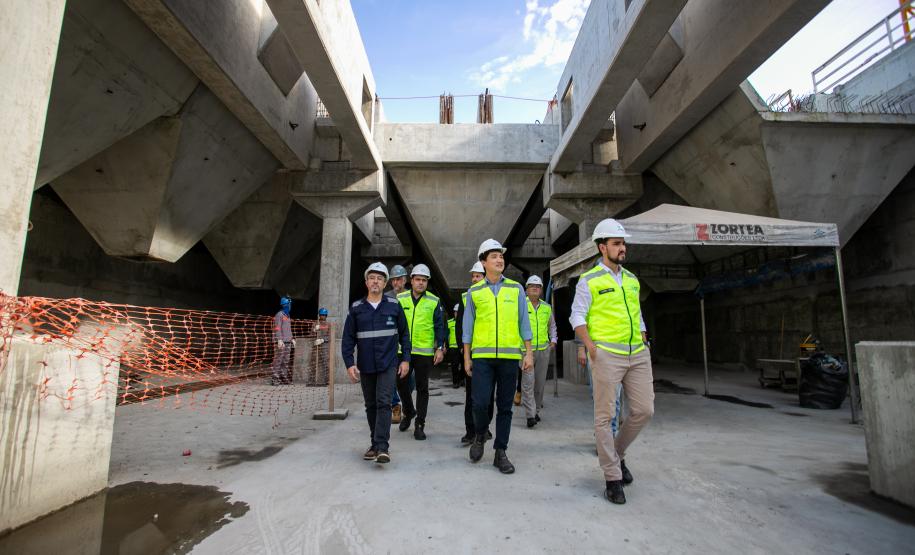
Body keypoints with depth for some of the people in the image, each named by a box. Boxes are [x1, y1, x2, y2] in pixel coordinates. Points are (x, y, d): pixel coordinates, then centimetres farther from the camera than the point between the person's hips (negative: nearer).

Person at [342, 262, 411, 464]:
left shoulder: (394, 306, 2)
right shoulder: (356, 308, 4)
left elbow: (404, 334, 6)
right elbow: (347, 338, 4)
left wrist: (405, 359, 1)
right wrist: (349, 363, -5)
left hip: (388, 364, -2)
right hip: (365, 366, 2)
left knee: (384, 403, -11)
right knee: (371, 406, 11)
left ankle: (383, 447, -9)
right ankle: (375, 444, 24)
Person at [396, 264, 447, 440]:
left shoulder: (434, 302, 1)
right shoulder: (400, 299, 5)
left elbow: (439, 326, 1)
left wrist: (440, 348, -6)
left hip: (425, 352, -2)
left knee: (422, 388, 6)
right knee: (402, 383, 9)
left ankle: (419, 425, 17)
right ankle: (408, 412, 36)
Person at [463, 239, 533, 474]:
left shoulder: (516, 289, 7)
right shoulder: (474, 291, 6)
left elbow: (524, 323, 7)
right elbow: (468, 326, 7)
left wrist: (529, 353, 2)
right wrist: (466, 357, 5)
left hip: (509, 356, 1)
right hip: (482, 356, -1)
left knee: (505, 406, 6)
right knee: (480, 402, -7)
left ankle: (500, 452, 20)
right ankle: (479, 435, 24)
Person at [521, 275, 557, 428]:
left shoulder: (547, 307, 12)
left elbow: (552, 325, 25)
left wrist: (553, 340, 12)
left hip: (543, 349, 4)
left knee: (540, 382, 11)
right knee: (528, 382, -9)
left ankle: (536, 410, 25)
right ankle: (530, 415, -6)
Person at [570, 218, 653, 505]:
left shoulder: (632, 279, 16)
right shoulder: (589, 280, -2)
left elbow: (638, 316, 22)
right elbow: (577, 317, -5)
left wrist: (644, 345, 13)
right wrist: (591, 347, -15)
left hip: (638, 355, 6)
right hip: (607, 355, -6)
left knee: (644, 410, 6)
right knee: (605, 416, 0)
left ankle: (617, 453, 30)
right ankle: (612, 478, 13)